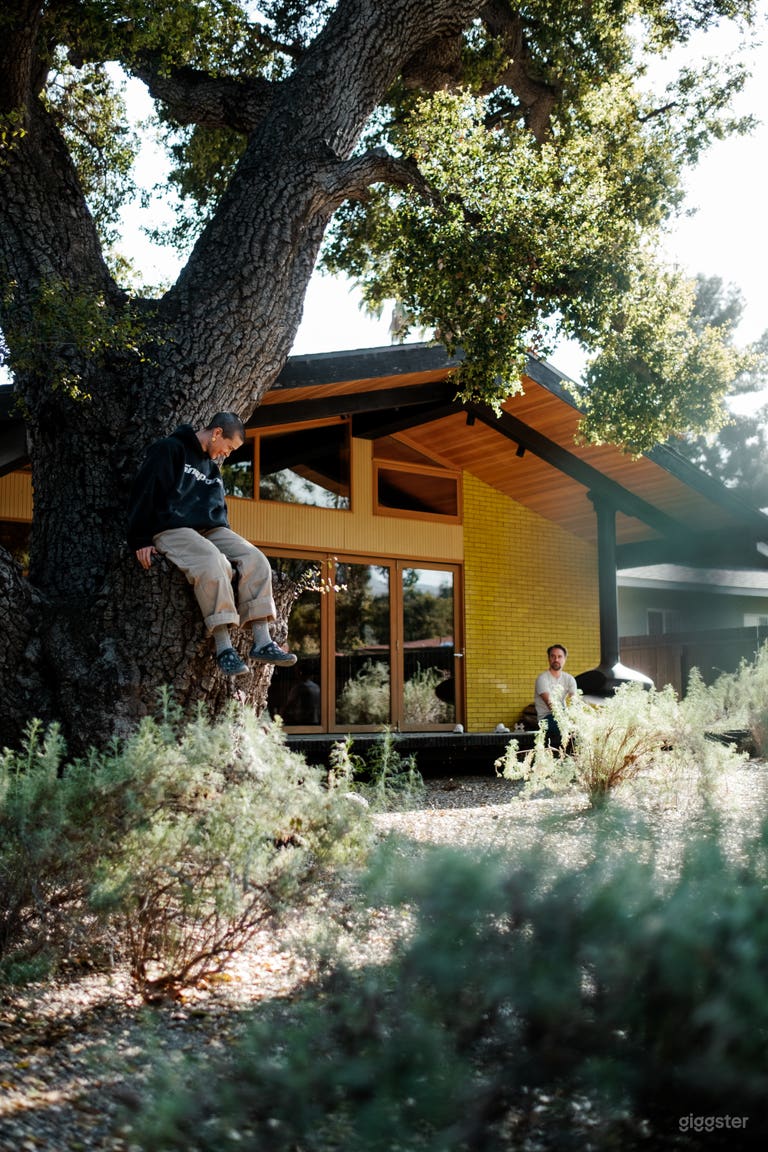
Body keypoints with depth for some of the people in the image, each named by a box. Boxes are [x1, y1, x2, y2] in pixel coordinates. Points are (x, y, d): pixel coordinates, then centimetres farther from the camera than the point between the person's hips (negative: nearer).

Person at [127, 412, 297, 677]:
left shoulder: (212, 466, 24)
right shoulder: (170, 449, -2)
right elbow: (144, 492, -9)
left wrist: (229, 541, 21)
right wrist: (141, 540, -13)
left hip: (211, 530, 8)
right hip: (173, 529, -8)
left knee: (255, 560, -17)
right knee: (213, 562, -36)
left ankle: (262, 642, -22)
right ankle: (223, 647, -34)